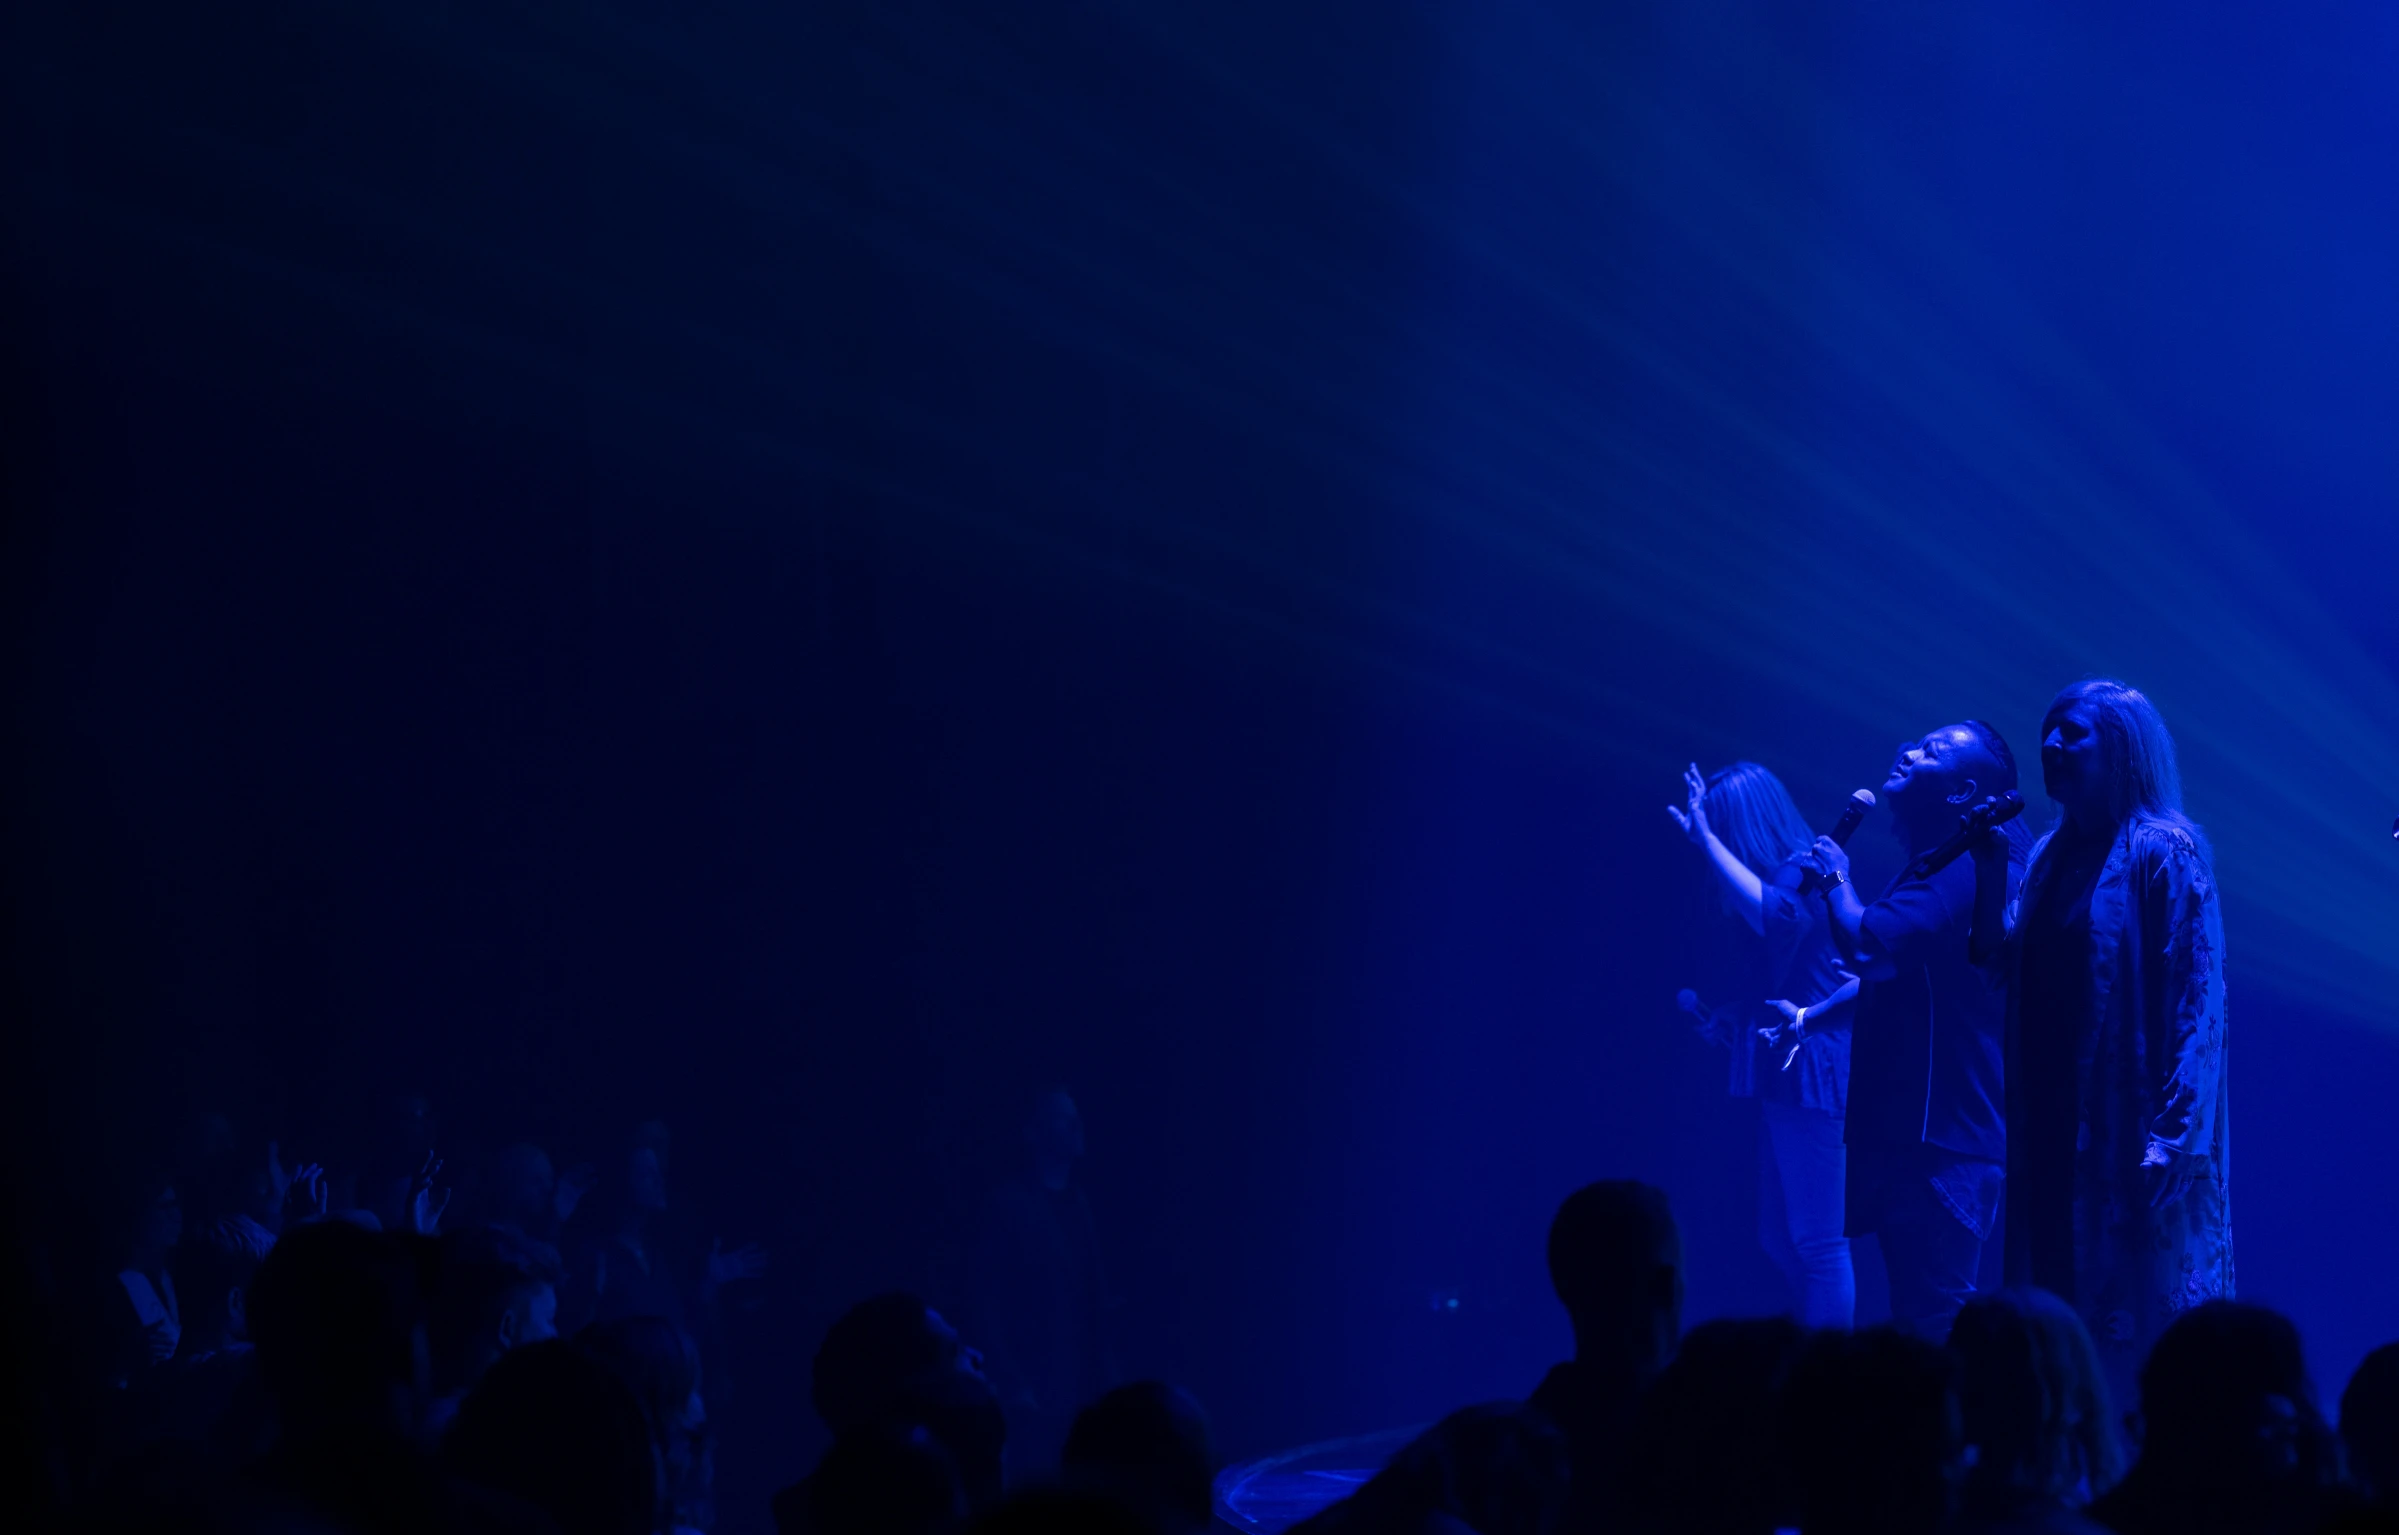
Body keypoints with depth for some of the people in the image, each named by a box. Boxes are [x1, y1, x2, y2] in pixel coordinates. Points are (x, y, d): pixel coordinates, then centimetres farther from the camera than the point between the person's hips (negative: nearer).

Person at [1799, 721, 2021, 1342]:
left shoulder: (1955, 873, -16)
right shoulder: (1933, 871, 17)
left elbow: (1864, 947, -28)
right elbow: (1889, 978, 24)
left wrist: (1837, 878, -10)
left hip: (1939, 1146, -11)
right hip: (1901, 1135, 11)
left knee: (1935, 1333, -10)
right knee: (1918, 1322, 16)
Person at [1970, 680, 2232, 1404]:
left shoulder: (2163, 852, -9)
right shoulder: (2053, 855, 15)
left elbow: (2193, 996, -14)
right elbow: (2002, 962, 12)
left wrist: (2169, 1130, -21)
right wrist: (1990, 865, 4)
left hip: (2129, 1120, -8)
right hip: (2054, 1121, 8)